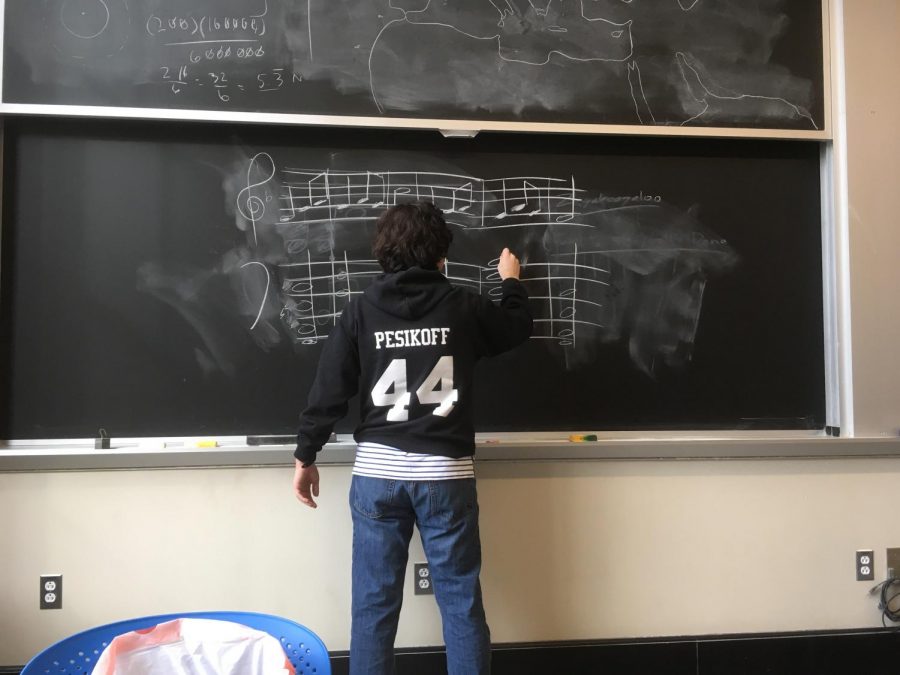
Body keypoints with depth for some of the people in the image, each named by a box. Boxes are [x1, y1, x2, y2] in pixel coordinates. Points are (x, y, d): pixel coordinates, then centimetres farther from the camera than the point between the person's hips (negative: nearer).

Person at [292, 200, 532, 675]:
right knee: (461, 602, 9)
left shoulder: (360, 311, 0)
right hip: (446, 473, 0)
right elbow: (517, 329, 20)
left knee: (374, 604, 9)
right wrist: (511, 282, 38)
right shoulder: (463, 306, 0)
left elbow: (329, 391, 0)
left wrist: (305, 457, 10)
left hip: (377, 473, 1)